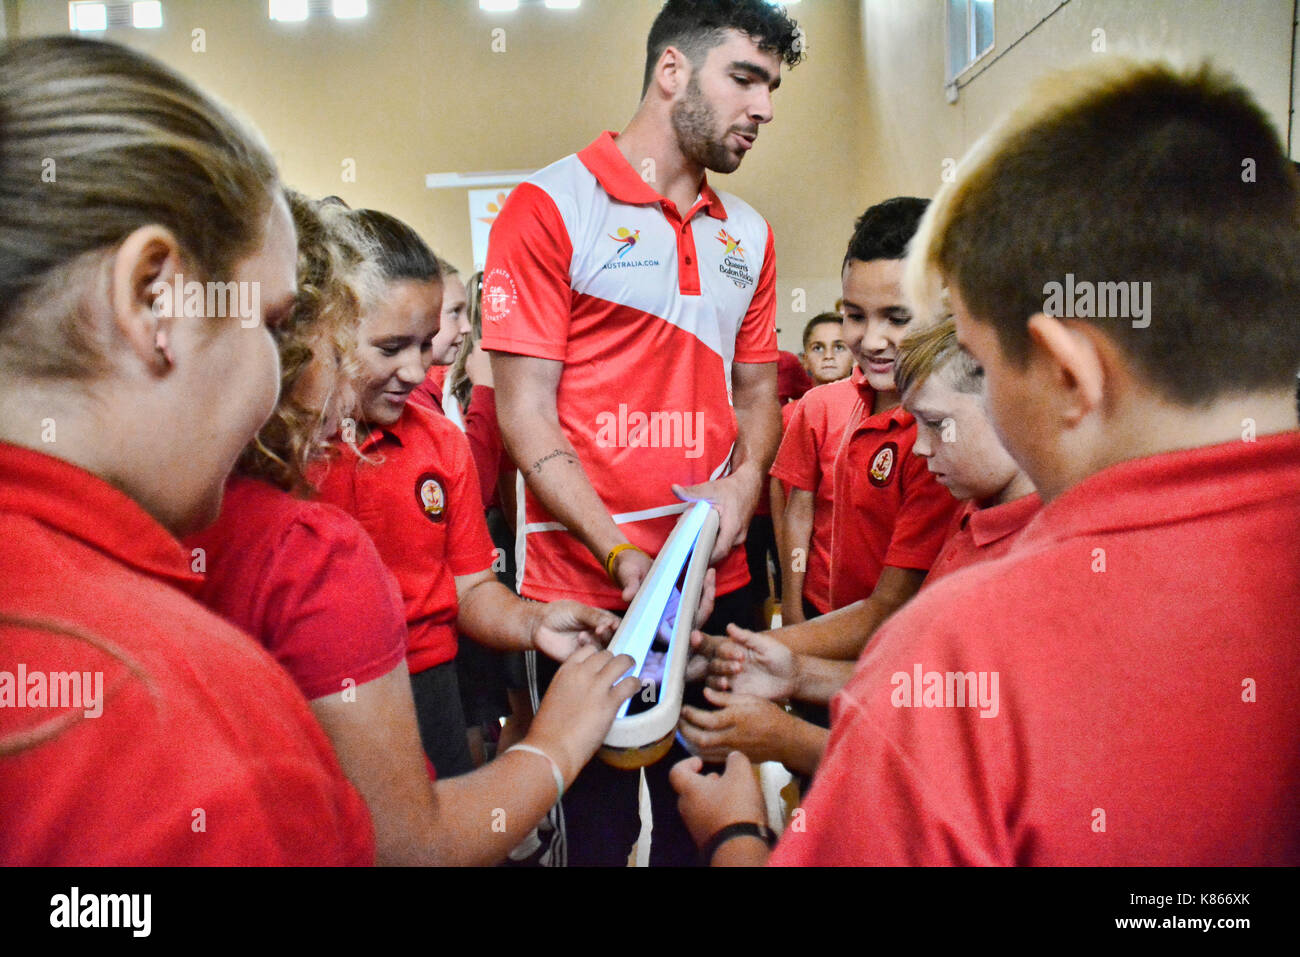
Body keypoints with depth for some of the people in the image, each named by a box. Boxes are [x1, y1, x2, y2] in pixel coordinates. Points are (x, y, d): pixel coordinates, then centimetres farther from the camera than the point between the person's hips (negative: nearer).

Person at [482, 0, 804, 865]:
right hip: (584, 585, -5)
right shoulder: (550, 208, -7)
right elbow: (526, 413, -11)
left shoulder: (747, 233, 12)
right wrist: (624, 556, -19)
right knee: (597, 819, 12)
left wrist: (747, 478, -5)